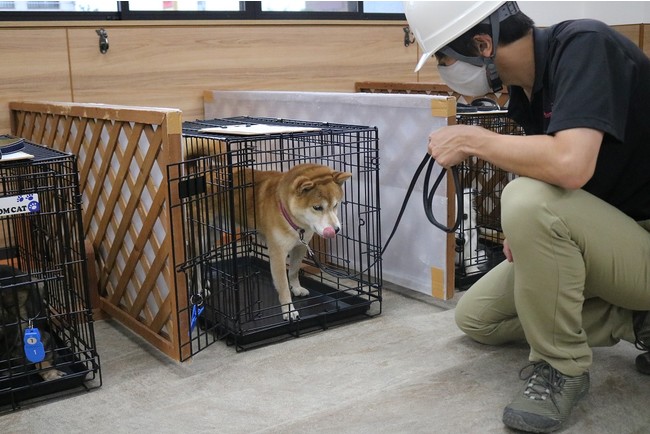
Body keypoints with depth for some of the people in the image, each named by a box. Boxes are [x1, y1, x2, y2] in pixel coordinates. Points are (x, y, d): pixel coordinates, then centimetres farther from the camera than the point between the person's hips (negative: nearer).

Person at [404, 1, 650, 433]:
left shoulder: (584, 45, -23)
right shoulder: (524, 91, 1)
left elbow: (570, 164, -39)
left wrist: (472, 139, -23)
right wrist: (525, 236, -6)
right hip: (603, 242, 9)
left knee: (527, 199, -34)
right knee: (475, 316, 10)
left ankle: (562, 366, -13)